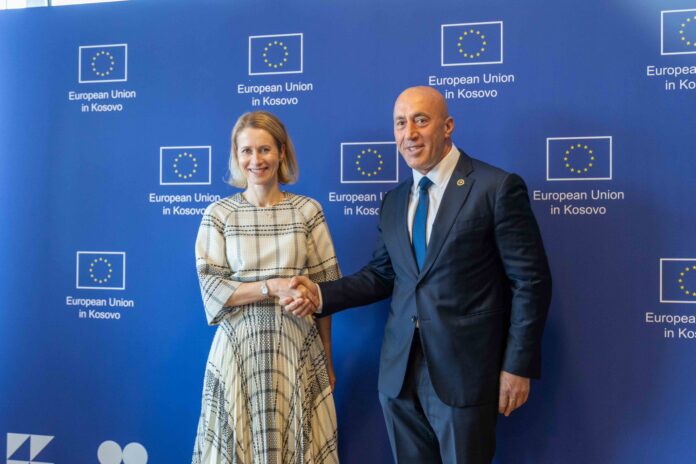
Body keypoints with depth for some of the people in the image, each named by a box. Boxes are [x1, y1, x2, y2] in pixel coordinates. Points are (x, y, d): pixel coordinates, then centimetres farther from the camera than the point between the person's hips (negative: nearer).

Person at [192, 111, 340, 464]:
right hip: (239, 348, 0)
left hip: (297, 349, 1)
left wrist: (328, 361, 5)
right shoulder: (218, 214, 0)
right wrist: (273, 287, -18)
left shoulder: (308, 210, 1)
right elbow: (212, 289, -5)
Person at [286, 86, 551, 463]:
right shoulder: (393, 201, 10)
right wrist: (321, 293, -2)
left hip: (464, 372, -5)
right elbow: (381, 274, 12)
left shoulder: (497, 188, -9)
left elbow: (530, 281, -8)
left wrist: (518, 366, -9)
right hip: (399, 373, 5)